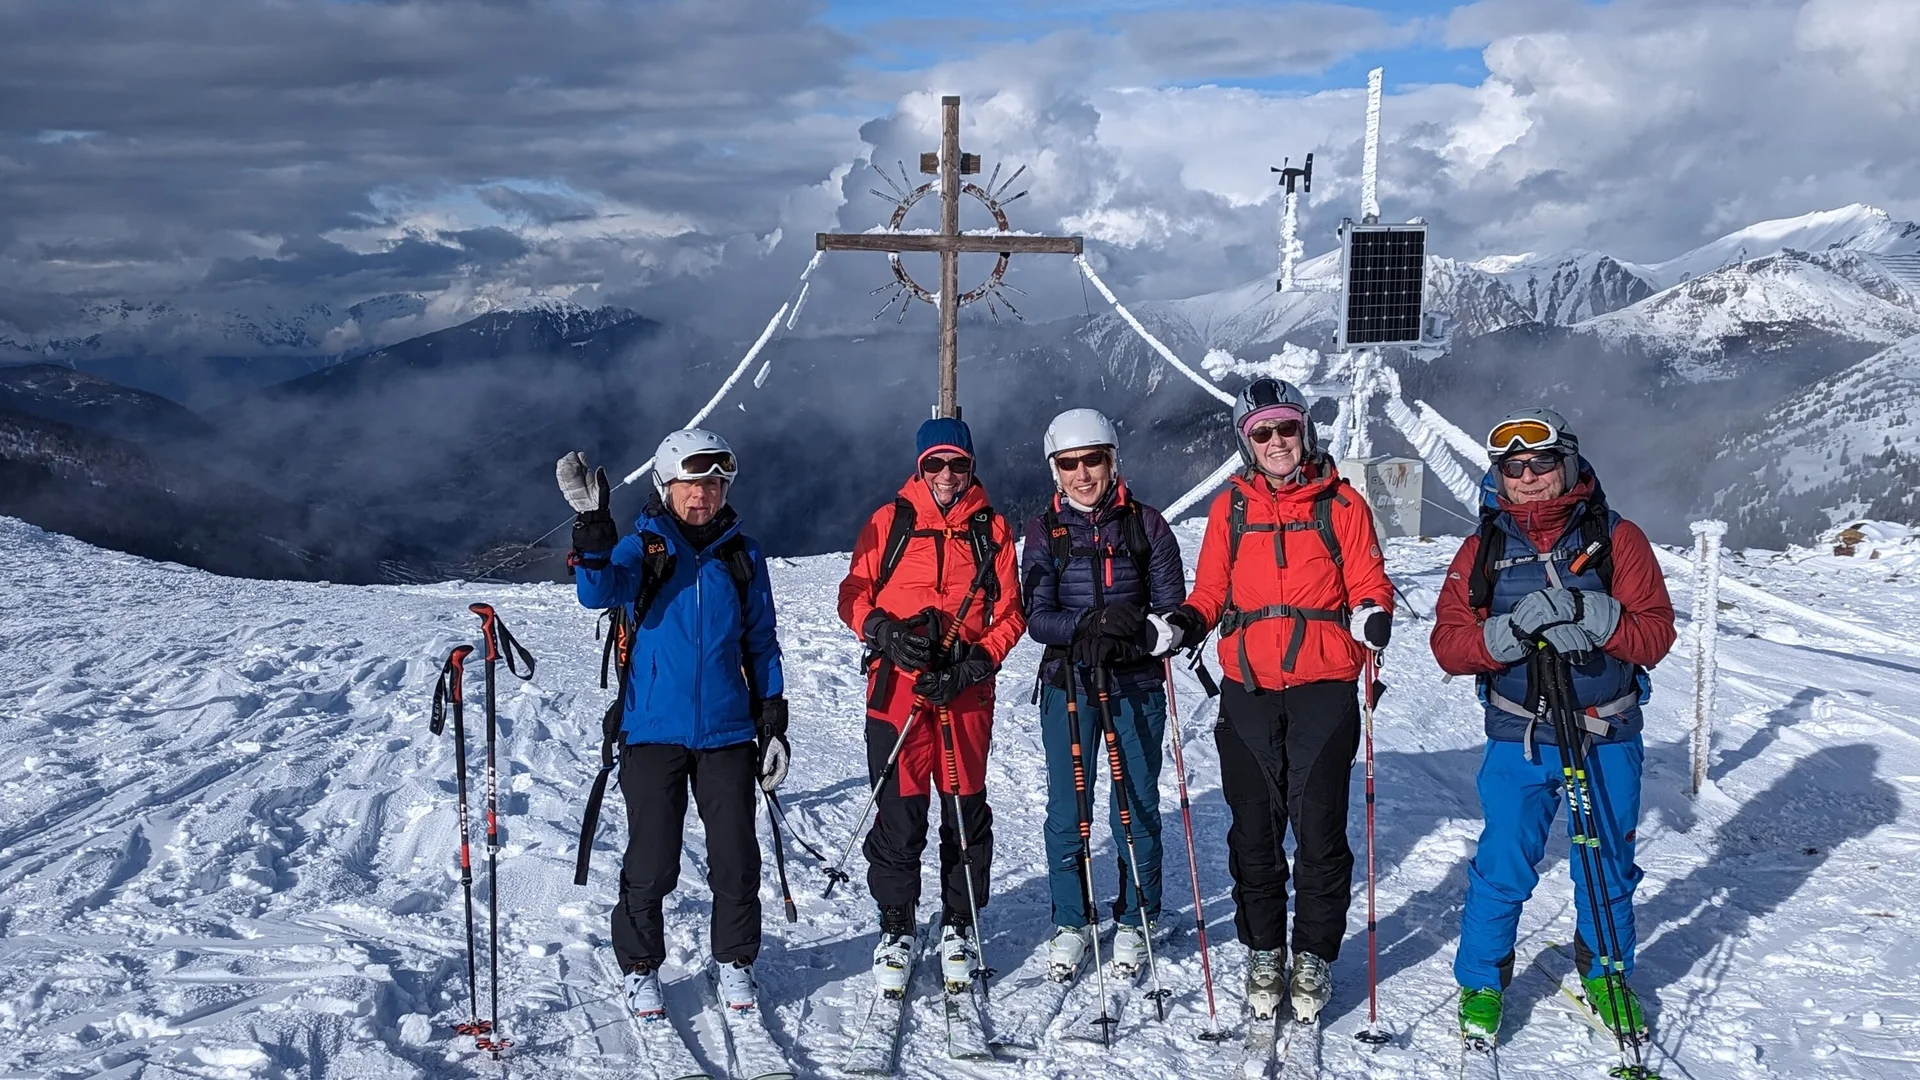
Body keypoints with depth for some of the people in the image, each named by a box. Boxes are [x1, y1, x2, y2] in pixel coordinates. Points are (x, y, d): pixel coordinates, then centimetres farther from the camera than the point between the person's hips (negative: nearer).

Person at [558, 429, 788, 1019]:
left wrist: (773, 722, 8)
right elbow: (598, 592, -20)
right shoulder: (643, 547, 0)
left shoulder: (742, 555, 7)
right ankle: (640, 968, 18)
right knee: (651, 862, 0)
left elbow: (761, 644, 12)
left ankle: (734, 961, 24)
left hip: (727, 731, 2)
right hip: (655, 731, -2)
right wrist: (592, 523, -33)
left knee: (736, 859, 4)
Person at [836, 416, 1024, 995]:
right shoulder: (889, 522, 5)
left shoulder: (992, 529, 7)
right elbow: (854, 596, 6)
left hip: (966, 691, 1)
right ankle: (895, 927, 15)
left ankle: (959, 926, 21)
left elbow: (1009, 613, 6)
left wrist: (972, 664, -9)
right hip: (897, 686, -1)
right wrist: (886, 633, -13)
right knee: (898, 811, 0)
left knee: (966, 809, 5)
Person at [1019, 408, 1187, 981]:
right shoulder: (1045, 529, 2)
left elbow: (1172, 610, -1)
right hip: (1067, 686, 1)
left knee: (1137, 807, 6)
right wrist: (1091, 623, -25)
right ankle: (1072, 920, 21)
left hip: (1137, 685, -1)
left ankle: (1135, 920, 22)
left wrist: (1136, 635, -21)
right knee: (1067, 811, 4)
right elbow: (1037, 617, -7)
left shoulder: (1145, 523, 0)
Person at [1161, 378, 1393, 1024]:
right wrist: (1188, 620, -7)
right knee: (1254, 828, 7)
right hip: (1249, 691, 2)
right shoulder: (1230, 508, 11)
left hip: (1324, 687, -2)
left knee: (1320, 829, 0)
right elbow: (1212, 590, 13)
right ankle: (1263, 952, 21)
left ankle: (1315, 957, 15)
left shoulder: (1342, 504, 6)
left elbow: (1367, 582, 4)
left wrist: (1372, 614, -17)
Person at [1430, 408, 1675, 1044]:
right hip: (1518, 740, 0)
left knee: (1608, 868, 14)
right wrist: (1510, 631, -22)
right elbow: (1449, 645, -4)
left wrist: (1593, 618, -25)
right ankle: (1481, 982, 22)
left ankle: (1606, 977, 35)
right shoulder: (1482, 550, 1)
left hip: (1608, 737, 0)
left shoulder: (1617, 538, -2)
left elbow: (1656, 633, -7)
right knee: (1502, 870, 2)